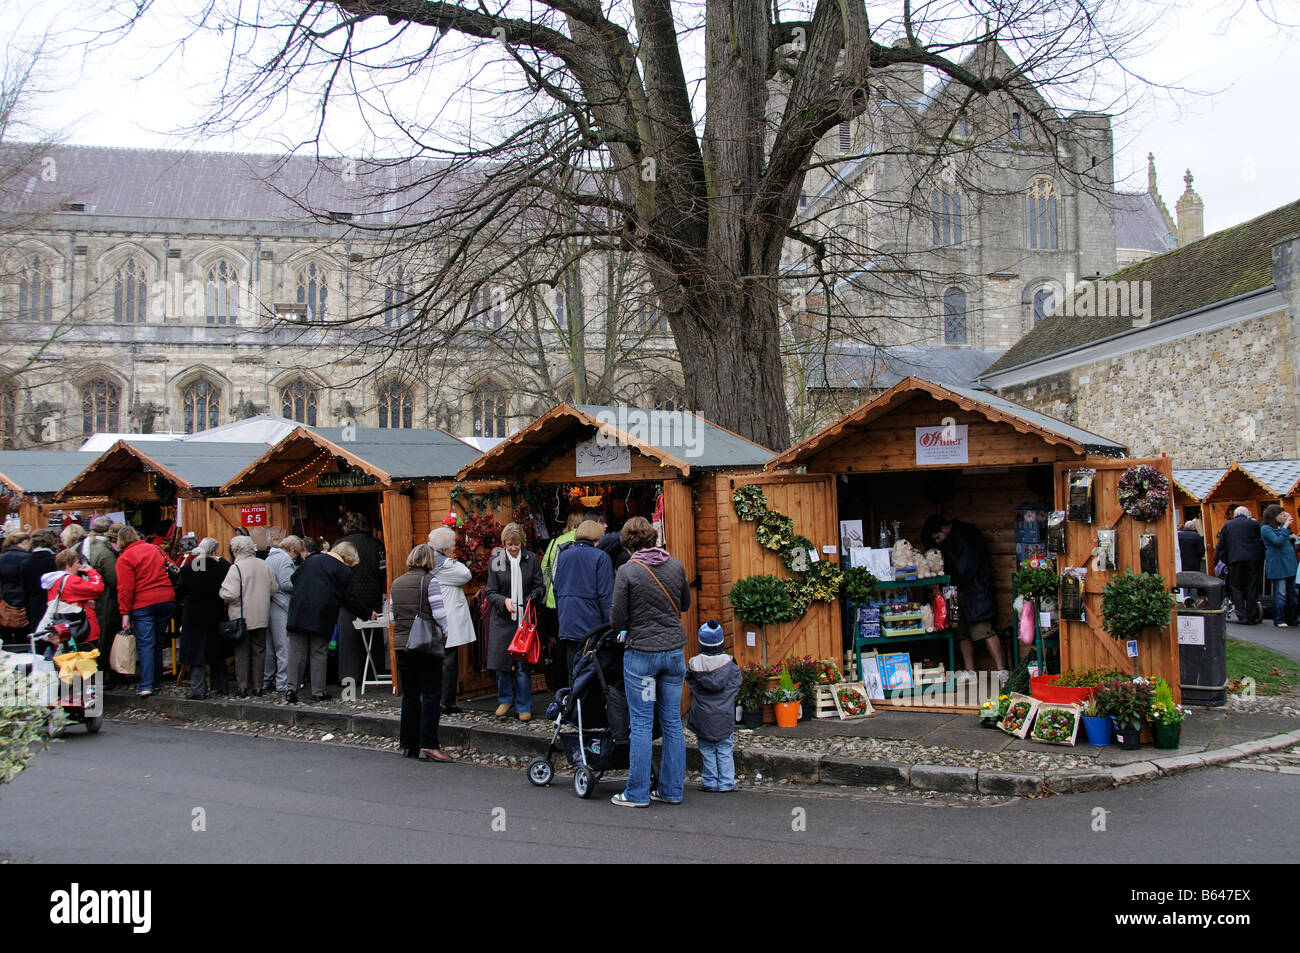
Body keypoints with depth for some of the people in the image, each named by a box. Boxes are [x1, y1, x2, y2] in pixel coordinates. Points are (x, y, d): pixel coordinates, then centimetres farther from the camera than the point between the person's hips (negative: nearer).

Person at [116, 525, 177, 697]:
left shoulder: (124, 558, -4)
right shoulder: (155, 549, 12)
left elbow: (125, 588, -9)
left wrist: (125, 613, -6)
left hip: (143, 604, -5)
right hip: (167, 599, 5)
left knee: (145, 643, -4)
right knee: (158, 642, 14)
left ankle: (146, 685, -10)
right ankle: (155, 681, 20)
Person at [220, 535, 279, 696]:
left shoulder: (236, 568, -14)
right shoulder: (264, 566, 3)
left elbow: (230, 594, -21)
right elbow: (274, 589, 9)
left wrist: (221, 592, 0)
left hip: (242, 618, -4)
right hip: (261, 618, 4)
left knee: (242, 652, 5)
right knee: (259, 651, 11)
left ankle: (242, 687, 7)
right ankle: (257, 686, 14)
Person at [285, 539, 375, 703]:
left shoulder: (312, 559, 12)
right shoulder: (343, 570, -2)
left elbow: (293, 578, 15)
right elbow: (350, 599, -1)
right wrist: (368, 614, 11)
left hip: (298, 612, 3)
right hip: (321, 616, -3)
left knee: (297, 652, 5)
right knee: (318, 653, 5)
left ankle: (292, 689, 0)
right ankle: (318, 692, 7)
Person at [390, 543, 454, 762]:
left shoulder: (396, 583, 12)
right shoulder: (430, 580, -7)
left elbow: (392, 615, 15)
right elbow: (439, 612, -10)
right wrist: (444, 632, 5)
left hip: (401, 644, 6)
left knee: (409, 695, 12)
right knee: (431, 694, -4)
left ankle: (408, 744, 16)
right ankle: (428, 745, -10)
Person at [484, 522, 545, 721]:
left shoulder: (531, 559, 4)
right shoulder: (495, 561, 3)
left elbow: (540, 586, 7)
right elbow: (491, 592, 1)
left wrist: (533, 597, -15)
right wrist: (504, 601, -19)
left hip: (524, 618, -1)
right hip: (502, 619, 1)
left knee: (522, 665, -3)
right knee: (501, 663, 3)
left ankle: (524, 707, 9)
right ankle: (506, 699, 25)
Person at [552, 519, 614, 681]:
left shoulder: (563, 556, 9)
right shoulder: (600, 557, -6)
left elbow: (557, 590, 14)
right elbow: (605, 595, -9)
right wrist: (609, 625, -6)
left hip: (567, 625, 5)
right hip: (591, 623, -4)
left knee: (573, 672, 9)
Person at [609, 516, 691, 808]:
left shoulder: (628, 571, -11)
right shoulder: (676, 566, 2)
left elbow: (617, 619, -9)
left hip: (641, 654, -4)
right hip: (674, 651, 4)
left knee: (641, 725, 2)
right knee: (673, 723, 10)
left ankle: (638, 793, 6)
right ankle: (672, 790, 16)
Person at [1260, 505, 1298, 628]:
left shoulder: (1281, 527, 17)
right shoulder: (1266, 529, -6)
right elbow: (1278, 541, -20)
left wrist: (1292, 538, 10)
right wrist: (1286, 527, -17)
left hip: (1289, 565, 8)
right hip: (1278, 566, -8)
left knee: (1291, 593, 9)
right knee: (1280, 593, -9)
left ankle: (1291, 618, 16)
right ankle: (1279, 620, -4)